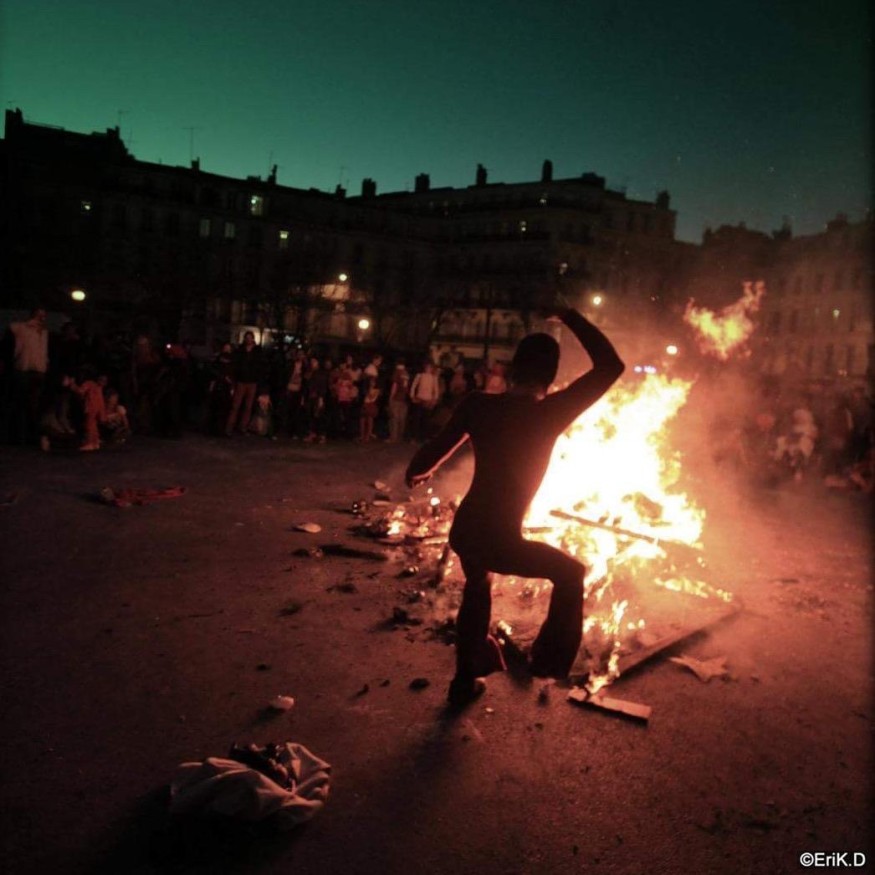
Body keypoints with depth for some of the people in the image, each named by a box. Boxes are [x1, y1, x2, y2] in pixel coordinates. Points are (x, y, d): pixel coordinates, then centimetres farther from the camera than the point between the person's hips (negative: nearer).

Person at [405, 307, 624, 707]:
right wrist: (569, 316, -3)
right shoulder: (550, 413, -15)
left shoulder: (478, 405, -5)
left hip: (463, 532, 5)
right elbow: (610, 365, -9)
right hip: (500, 541, -5)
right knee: (570, 574, 19)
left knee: (477, 591, 32)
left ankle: (465, 681, 44)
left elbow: (435, 450, 1)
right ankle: (550, 659, 28)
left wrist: (415, 472, 22)